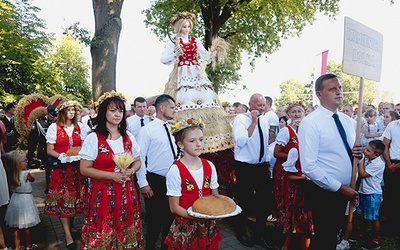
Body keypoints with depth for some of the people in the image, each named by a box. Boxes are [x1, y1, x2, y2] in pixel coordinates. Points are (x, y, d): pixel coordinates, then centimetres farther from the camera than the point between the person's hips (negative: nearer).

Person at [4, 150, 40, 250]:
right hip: (25, 200, -6)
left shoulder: (11, 174, -4)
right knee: (26, 226, 9)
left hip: (15, 200, 6)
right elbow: (32, 179, -1)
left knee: (16, 226, 16)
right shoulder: (25, 173, -19)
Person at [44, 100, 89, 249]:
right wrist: (63, 156, -18)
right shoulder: (54, 127, -2)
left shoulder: (79, 127, 6)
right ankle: (68, 234, 3)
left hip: (77, 167, 3)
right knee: (63, 198, -2)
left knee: (75, 197, 9)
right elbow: (49, 150, -3)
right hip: (60, 168, -3)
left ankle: (70, 225, 28)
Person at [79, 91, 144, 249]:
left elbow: (137, 161, 12)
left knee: (127, 234, 13)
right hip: (102, 193, -3)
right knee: (103, 235, 6)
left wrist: (130, 171, -10)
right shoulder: (93, 138, -9)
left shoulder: (129, 137, 3)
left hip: (127, 193, 4)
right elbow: (84, 169, -10)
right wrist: (113, 175, -17)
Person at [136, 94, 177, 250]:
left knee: (170, 217, 19)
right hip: (155, 181, -6)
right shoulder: (147, 130, -11)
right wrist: (143, 184, -15)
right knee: (154, 219, 9)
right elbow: (139, 158, -13)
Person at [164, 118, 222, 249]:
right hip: (185, 226, -4)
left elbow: (215, 197, 8)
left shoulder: (209, 166, -2)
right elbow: (174, 207, -13)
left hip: (208, 224, 4)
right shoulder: (175, 170, -16)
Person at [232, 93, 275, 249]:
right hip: (245, 167, -6)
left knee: (266, 200, 12)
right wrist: (253, 122, -23)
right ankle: (241, 232, 34)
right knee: (244, 201, 8)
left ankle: (260, 234, 33)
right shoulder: (241, 119, -12)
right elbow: (240, 141, -26)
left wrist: (267, 162, 15)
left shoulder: (265, 120, 8)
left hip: (262, 166, 6)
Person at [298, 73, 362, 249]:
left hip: (344, 191, 7)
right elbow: (309, 167, -23)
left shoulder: (348, 121, 6)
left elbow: (347, 155, 15)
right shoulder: (310, 122, -17)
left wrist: (359, 153, -8)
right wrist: (339, 187, -19)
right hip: (324, 193, -7)